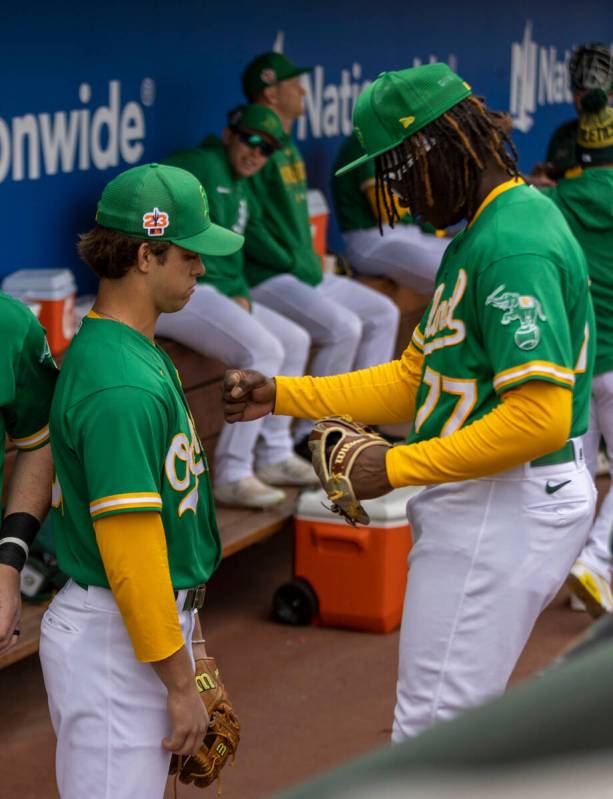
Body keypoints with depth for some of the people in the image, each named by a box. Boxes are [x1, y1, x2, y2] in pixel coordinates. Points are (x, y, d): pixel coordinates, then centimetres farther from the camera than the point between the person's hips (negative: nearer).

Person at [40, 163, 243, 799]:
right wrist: (180, 683, -19)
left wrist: (183, 617, 22)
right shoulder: (121, 387, -23)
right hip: (116, 639, -10)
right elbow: (128, 545, -24)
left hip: (157, 611, 10)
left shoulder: (140, 354, 10)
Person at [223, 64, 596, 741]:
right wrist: (282, 396, 10)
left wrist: (398, 468, -20)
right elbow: (414, 379, 18)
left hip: (504, 505, -11)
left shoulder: (514, 245, -20)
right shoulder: (480, 234, 15)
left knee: (432, 735, -3)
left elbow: (540, 418, -27)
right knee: (452, 720, 20)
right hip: (473, 504, 11)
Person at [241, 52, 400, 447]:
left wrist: (312, 263, 11)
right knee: (343, 327, -26)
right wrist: (297, 266, -16)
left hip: (304, 271, 10)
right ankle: (313, 436, -12)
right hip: (266, 278, -10)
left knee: (383, 313, 8)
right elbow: (248, 226, -20)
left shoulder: (289, 149, 17)